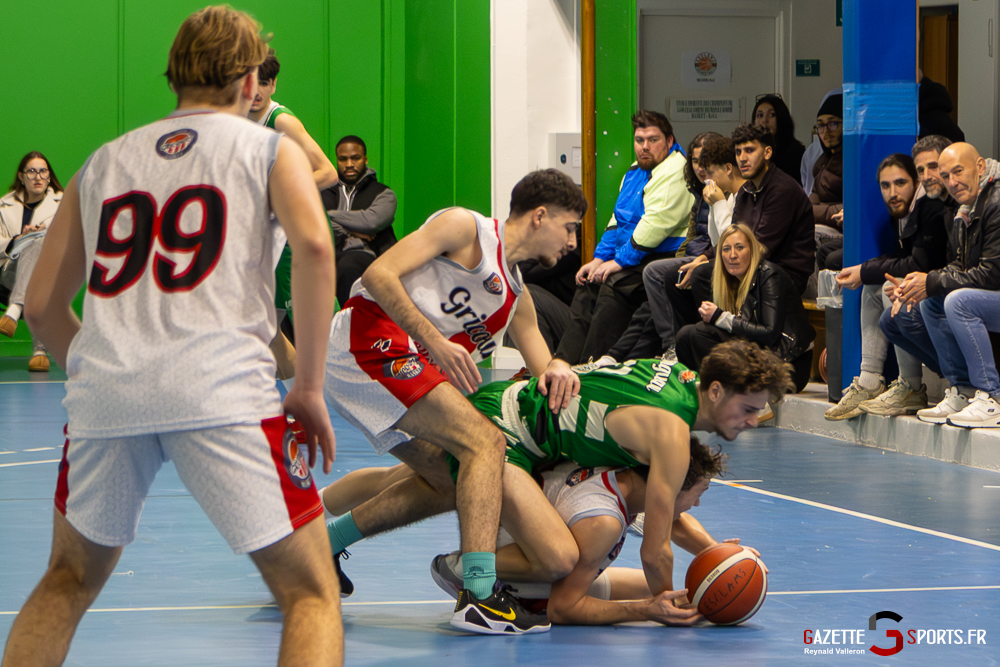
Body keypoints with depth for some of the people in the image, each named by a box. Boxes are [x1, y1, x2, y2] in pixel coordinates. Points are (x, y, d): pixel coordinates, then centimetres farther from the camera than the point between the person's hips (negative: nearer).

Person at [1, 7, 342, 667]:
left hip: (103, 390, 4)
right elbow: (313, 244, -6)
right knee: (311, 592, 6)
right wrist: (309, 388, -2)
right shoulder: (270, 148, 14)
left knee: (69, 582, 26)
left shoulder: (102, 162, 25)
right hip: (222, 387, -4)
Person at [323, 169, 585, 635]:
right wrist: (435, 342, -22)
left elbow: (540, 364, 21)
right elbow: (379, 274, -12)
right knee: (485, 441, -17)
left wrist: (557, 368, -5)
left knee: (449, 481, 14)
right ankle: (480, 597, -26)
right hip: (369, 339, -10)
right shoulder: (465, 227, -1)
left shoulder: (516, 296, 25)